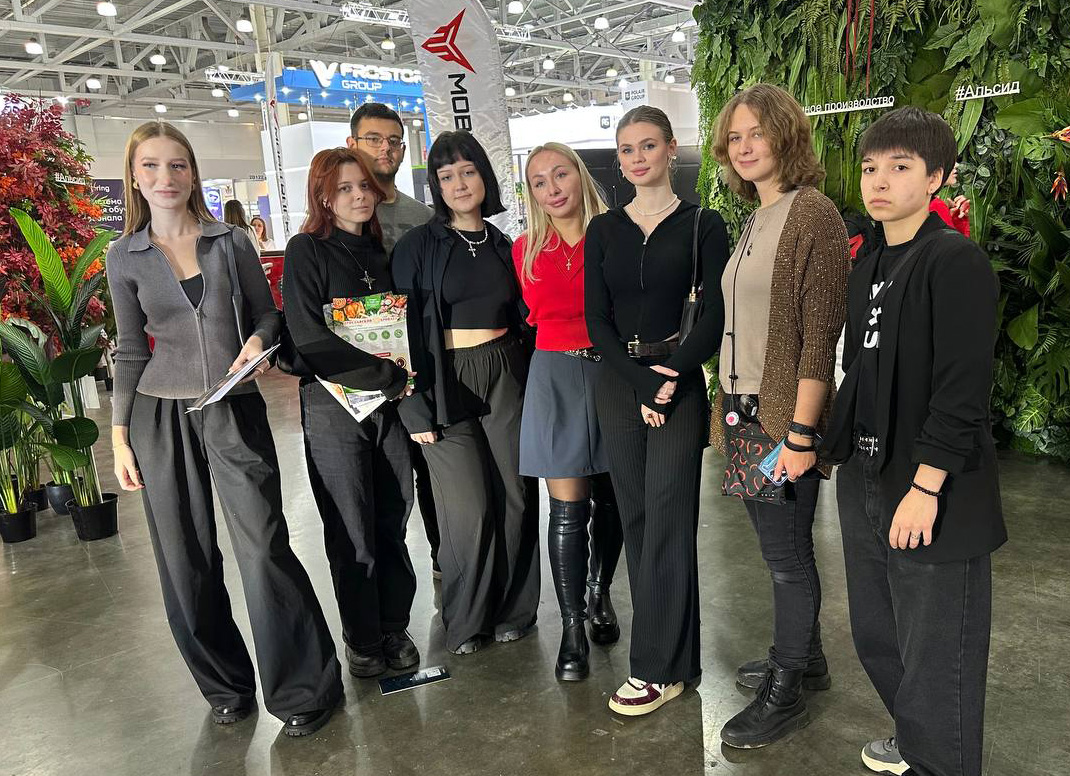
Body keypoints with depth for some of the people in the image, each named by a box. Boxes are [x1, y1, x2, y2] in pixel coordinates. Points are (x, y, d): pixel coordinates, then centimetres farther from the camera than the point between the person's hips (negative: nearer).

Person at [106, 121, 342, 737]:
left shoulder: (232, 241, 2)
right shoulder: (125, 257, 5)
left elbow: (267, 314, 11)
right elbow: (131, 351, 9)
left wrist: (259, 342, -12)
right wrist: (120, 436, 6)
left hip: (236, 412, -1)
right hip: (160, 417, 2)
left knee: (264, 548, -7)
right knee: (187, 560, 7)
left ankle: (303, 688, 9)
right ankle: (225, 685, 27)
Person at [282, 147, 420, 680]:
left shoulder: (383, 250, 11)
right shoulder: (307, 251, -5)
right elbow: (312, 340, -15)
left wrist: (406, 382, 0)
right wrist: (392, 376, -16)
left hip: (391, 404, 4)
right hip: (333, 409, -4)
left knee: (393, 523, 10)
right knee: (351, 533, 6)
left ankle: (394, 628, 27)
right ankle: (362, 640, 24)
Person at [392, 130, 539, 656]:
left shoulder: (503, 244, 11)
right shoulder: (418, 245, -1)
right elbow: (406, 328, -4)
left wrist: (531, 384, 6)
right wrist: (415, 408, -10)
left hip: (506, 382, 4)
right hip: (447, 384, -3)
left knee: (516, 499, 3)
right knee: (470, 511, -4)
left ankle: (511, 612, 23)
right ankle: (465, 622, 17)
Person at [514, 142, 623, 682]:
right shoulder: (526, 250, 4)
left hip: (612, 373, 0)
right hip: (556, 378, 0)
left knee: (609, 499, 11)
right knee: (567, 508, -2)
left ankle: (600, 595, 35)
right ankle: (572, 629, 11)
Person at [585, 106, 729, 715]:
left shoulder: (704, 225, 1)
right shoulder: (603, 231, 10)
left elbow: (716, 317, -5)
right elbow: (597, 320, 4)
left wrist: (671, 377, -16)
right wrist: (640, 384, -9)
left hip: (679, 383, -4)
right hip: (619, 385, 4)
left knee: (666, 519, -5)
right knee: (636, 518, 7)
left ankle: (659, 668, 7)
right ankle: (672, 652, 22)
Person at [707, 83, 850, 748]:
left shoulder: (813, 212, -12)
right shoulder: (755, 220, 14)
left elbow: (820, 333, -17)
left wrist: (801, 431, -20)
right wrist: (729, 410, 12)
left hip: (783, 416, -8)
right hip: (743, 409, 8)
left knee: (788, 556, 5)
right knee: (781, 549, 18)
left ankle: (785, 695, 21)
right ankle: (805, 658, 37)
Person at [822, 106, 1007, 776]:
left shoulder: (956, 261, -13)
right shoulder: (870, 265, 13)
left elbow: (963, 387, -19)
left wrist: (925, 487, -22)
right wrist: (846, 452, 15)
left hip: (931, 498, -8)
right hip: (867, 483, 9)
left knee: (935, 662, 4)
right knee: (877, 638, 21)